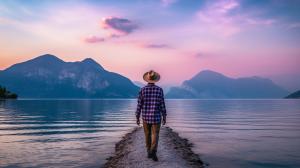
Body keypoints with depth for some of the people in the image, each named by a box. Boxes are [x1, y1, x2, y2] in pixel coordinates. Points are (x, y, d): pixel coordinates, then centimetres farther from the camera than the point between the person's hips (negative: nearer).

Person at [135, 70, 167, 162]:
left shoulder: (143, 89, -6)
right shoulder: (159, 90, -7)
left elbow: (139, 105, -5)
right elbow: (162, 105, -6)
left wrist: (137, 118, 4)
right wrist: (164, 117, 4)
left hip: (146, 116, 2)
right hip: (156, 116, -2)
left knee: (147, 135, 17)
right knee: (155, 135, 1)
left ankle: (149, 152, 25)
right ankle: (153, 152, -19)